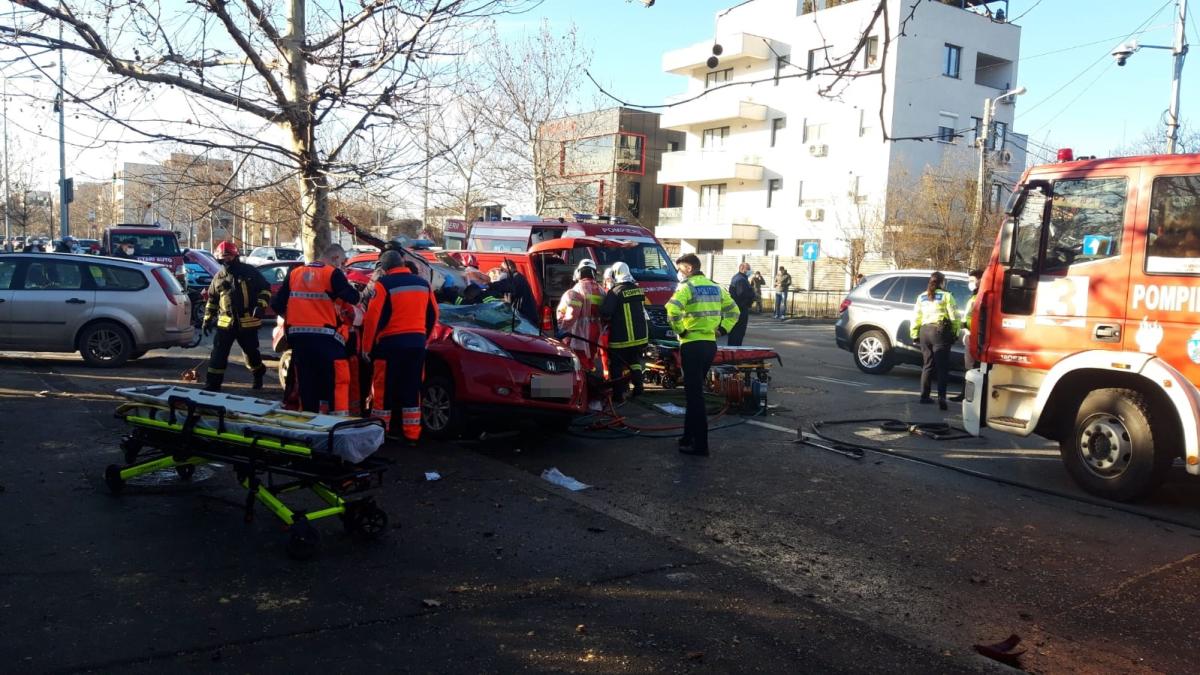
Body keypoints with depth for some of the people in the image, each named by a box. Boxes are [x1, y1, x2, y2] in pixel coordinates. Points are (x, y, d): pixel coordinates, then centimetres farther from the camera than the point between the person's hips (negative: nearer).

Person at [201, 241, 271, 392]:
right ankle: (212, 384, 0)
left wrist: (261, 305, -13)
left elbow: (265, 289, 1)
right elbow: (212, 299, 17)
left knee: (251, 351, 11)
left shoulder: (249, 272, -2)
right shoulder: (219, 276, 10)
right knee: (218, 354, -3)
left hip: (247, 322, -3)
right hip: (226, 322, 3)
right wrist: (207, 319, 13)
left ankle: (258, 374, 37)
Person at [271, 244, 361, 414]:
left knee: (306, 384, 14)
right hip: (324, 337, -6)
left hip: (298, 336, 6)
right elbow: (353, 298, -7)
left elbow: (277, 305, 11)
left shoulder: (295, 273, 13)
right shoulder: (332, 273, -4)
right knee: (338, 381, 0)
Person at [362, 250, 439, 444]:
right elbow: (432, 315, 17)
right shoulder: (423, 283, 10)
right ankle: (412, 435, 11)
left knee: (384, 389, 4)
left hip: (390, 343, -5)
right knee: (412, 390, 10)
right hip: (417, 344, 5)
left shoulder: (384, 284, -7)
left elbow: (373, 317, -11)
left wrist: (367, 346, -3)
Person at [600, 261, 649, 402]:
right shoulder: (638, 290, 5)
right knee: (635, 361, 24)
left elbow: (605, 313, -20)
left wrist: (608, 321, 0)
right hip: (640, 336, 6)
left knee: (617, 366, 4)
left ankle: (619, 394, 5)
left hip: (621, 338, -6)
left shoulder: (615, 292, -16)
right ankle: (638, 385, 17)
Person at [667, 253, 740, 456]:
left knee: (694, 394, -3)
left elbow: (672, 310, -26)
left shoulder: (687, 286, -9)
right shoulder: (715, 287, 13)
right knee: (694, 391, 18)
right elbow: (733, 310, 19)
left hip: (693, 345, -7)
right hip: (710, 344, 7)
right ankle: (689, 437, 25)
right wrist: (722, 329, 14)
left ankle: (700, 444, -1)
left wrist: (680, 330, -13)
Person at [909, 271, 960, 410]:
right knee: (942, 366, -6)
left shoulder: (922, 297, 12)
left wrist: (914, 333, 16)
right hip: (940, 331, -5)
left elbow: (916, 317, 12)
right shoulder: (946, 296, -2)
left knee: (928, 365, 14)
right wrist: (955, 332, -1)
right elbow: (953, 316, -7)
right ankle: (941, 397, -18)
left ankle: (924, 395, 15)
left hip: (924, 331, 5)